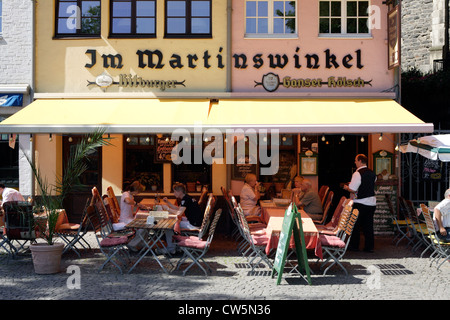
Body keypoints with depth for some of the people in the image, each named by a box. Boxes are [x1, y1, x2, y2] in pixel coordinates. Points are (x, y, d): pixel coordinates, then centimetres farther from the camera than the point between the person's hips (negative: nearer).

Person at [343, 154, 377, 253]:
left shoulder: (357, 173, -15)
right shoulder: (372, 173, 9)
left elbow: (352, 189, -19)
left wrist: (346, 187, 2)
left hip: (360, 203, -7)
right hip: (371, 202, 7)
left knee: (355, 225, 6)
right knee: (369, 225, 11)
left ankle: (354, 246, 13)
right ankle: (369, 246, 12)